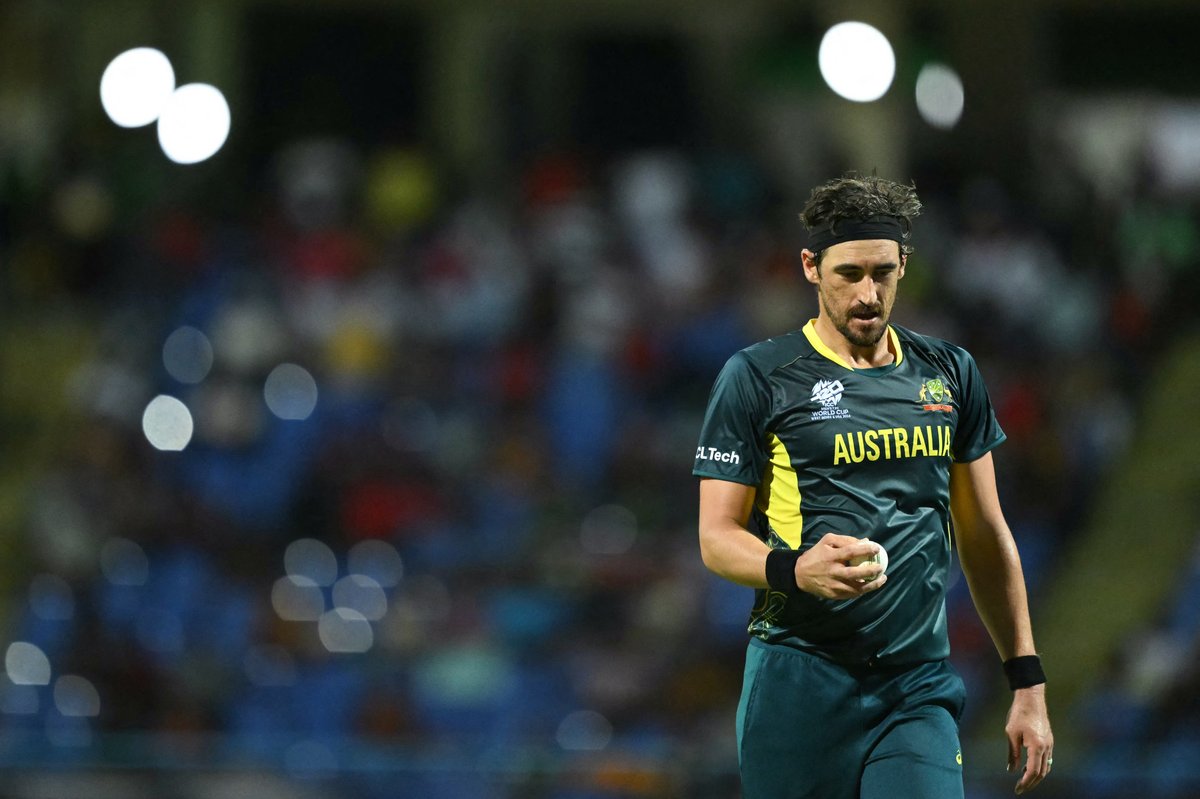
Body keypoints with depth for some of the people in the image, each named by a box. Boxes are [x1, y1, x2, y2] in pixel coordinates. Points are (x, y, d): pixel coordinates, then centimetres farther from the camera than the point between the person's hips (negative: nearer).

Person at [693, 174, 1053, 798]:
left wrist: (1027, 681, 14)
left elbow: (984, 536, 18)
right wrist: (795, 570, -23)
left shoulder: (950, 375, 12)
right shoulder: (755, 378, 0)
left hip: (920, 689, 2)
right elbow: (717, 537, -1)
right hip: (800, 686, -2)